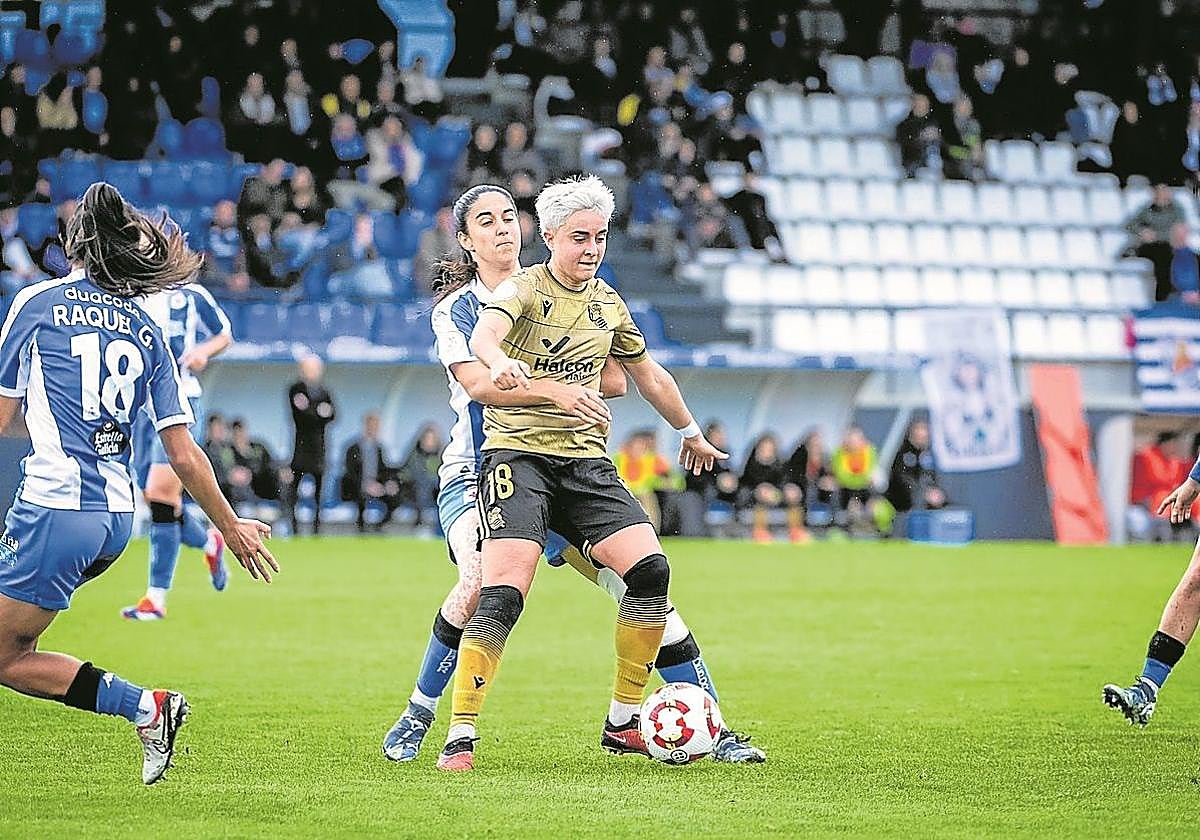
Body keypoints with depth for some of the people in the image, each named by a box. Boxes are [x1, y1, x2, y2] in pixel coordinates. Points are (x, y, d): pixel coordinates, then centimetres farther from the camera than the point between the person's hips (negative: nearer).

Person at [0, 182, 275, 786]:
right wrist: (231, 528, 18)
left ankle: (145, 707, -9)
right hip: (117, 516, 6)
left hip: (55, 506, -6)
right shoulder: (144, 328, 11)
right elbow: (183, 453, 9)